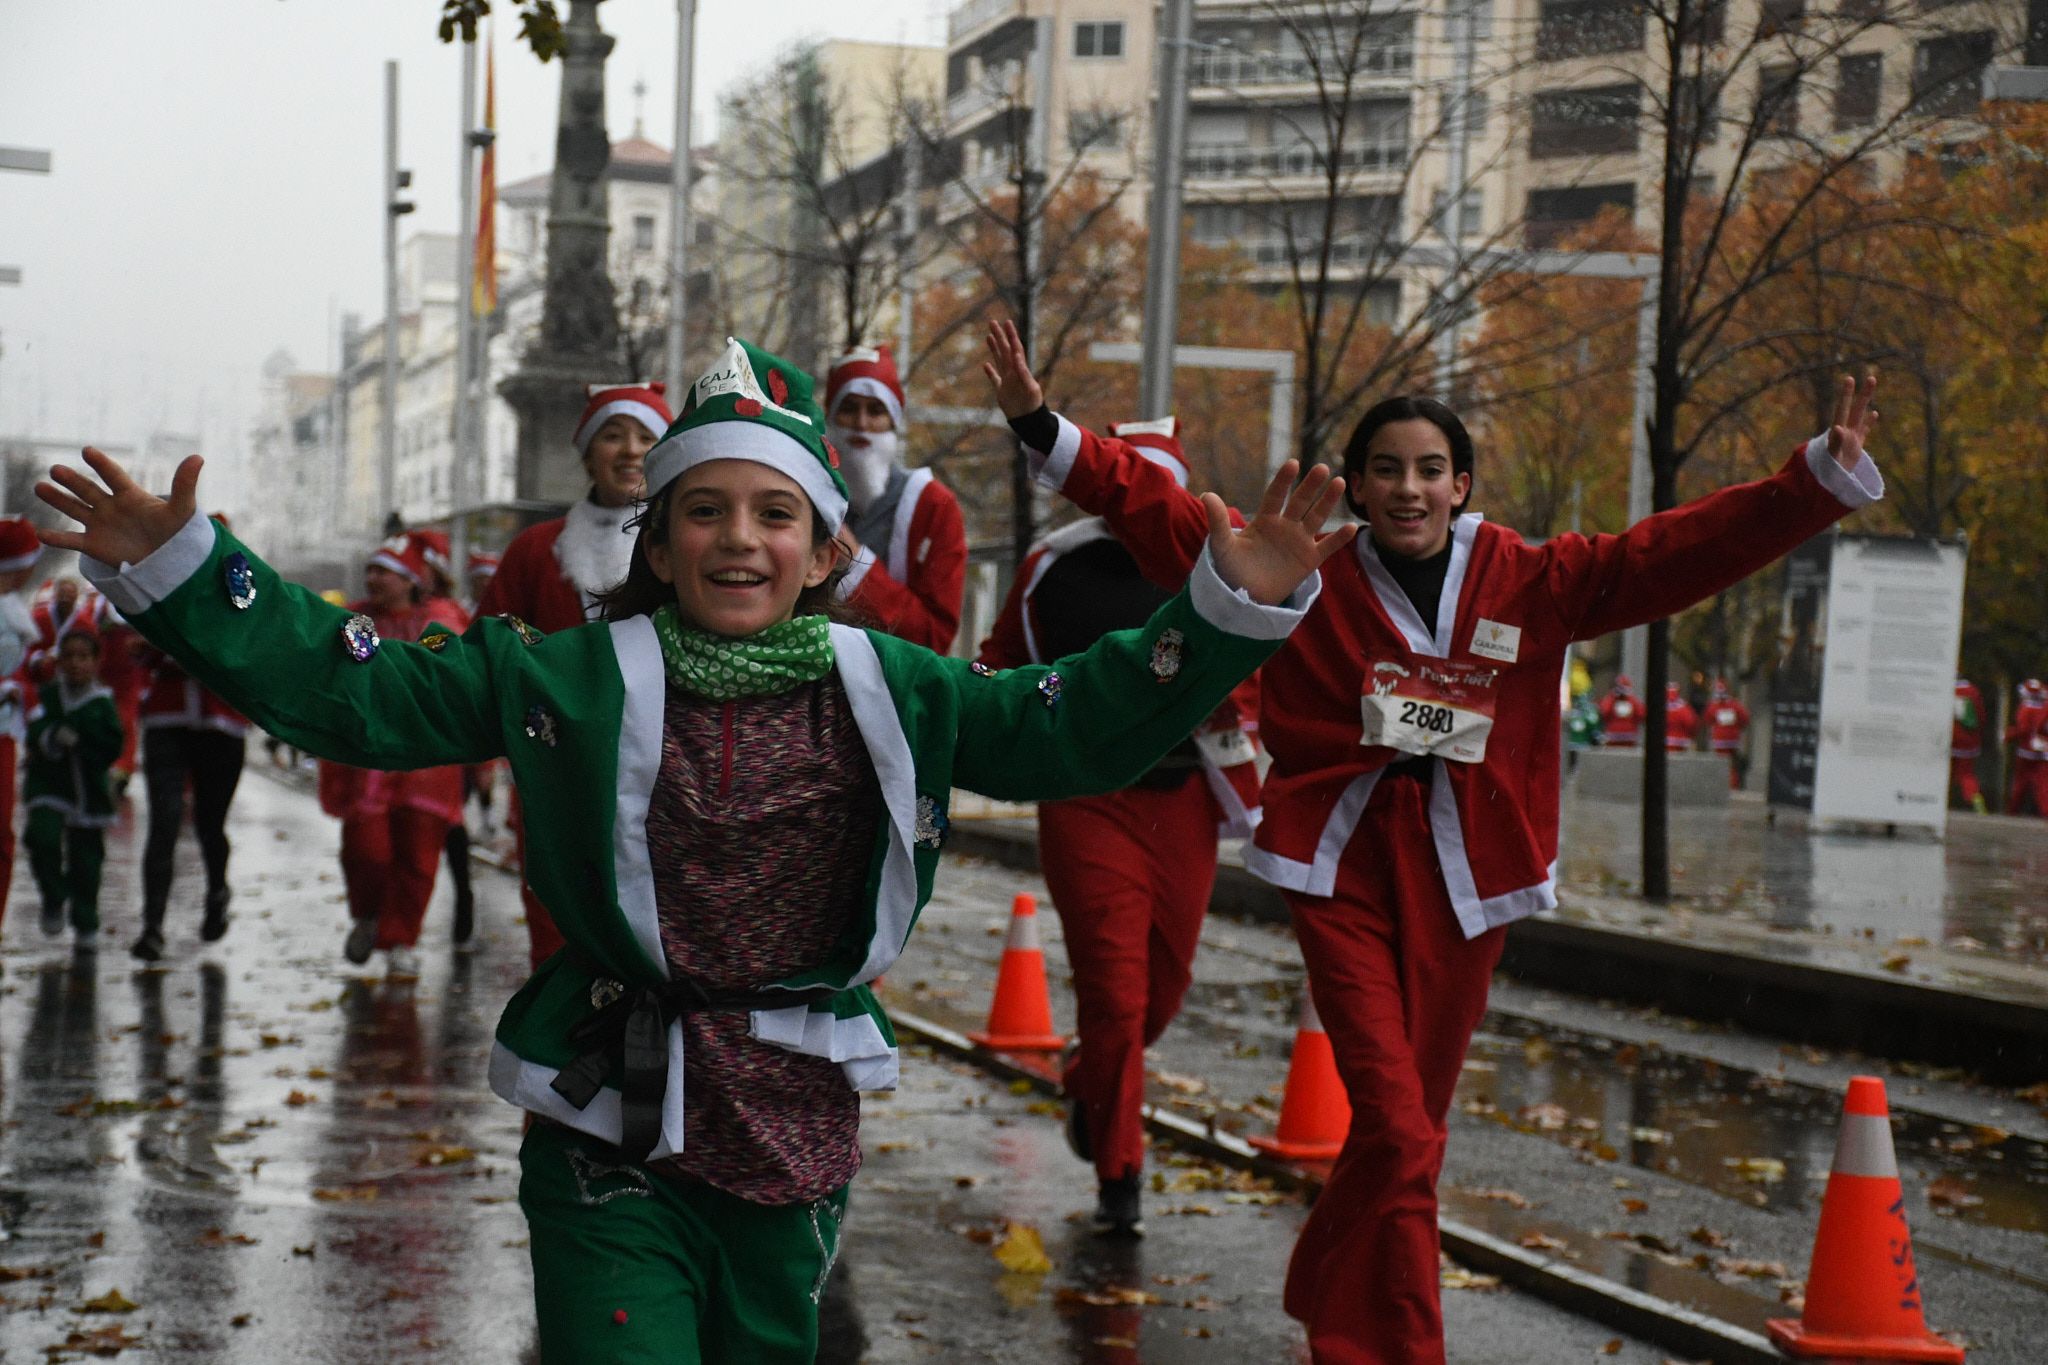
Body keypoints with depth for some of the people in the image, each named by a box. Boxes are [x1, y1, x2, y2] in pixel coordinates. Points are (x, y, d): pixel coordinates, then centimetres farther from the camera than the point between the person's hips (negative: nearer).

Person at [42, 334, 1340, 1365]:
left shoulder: (893, 693, 3)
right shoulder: (573, 682, -3)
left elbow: (1076, 723, 5)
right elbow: (346, 687, -3)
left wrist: (1232, 607, -5)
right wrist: (176, 566, -12)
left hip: (796, 1145, 3)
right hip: (613, 1149, -3)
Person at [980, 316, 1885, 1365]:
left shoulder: (1534, 584, 3)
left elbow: (1684, 548, -2)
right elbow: (1158, 508, -1)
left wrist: (1824, 475, -10)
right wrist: (1041, 424, -9)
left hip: (1464, 881, 3)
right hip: (1345, 873, -2)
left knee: (1407, 1129, 12)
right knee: (1397, 1135, -13)